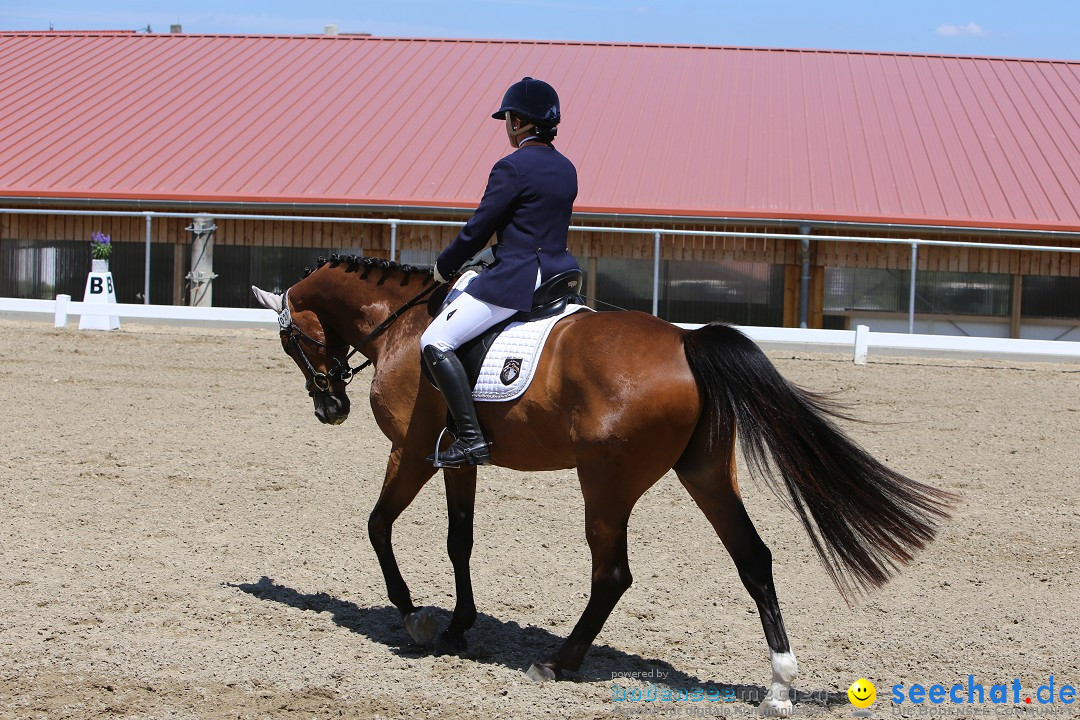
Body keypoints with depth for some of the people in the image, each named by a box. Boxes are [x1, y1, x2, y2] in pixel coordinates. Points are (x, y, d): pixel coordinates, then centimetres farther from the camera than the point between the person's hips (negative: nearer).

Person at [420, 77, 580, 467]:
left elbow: (479, 228, -9)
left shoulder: (513, 167, -13)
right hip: (559, 274, 9)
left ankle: (471, 439, -17)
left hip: (515, 281, -9)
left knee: (435, 342, -7)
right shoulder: (567, 169, 11)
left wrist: (444, 266, 7)